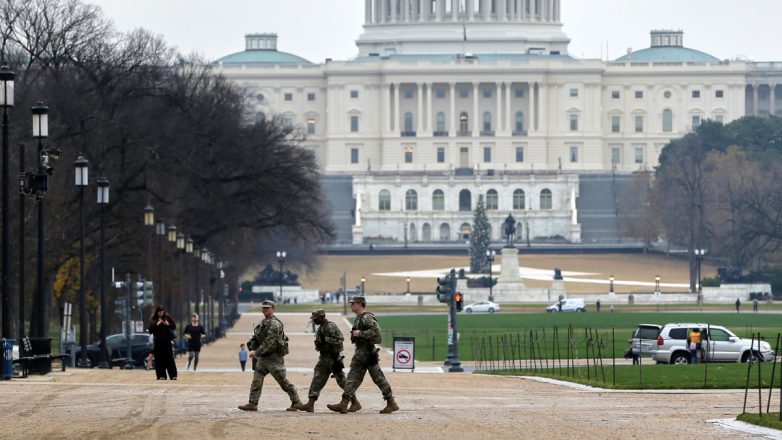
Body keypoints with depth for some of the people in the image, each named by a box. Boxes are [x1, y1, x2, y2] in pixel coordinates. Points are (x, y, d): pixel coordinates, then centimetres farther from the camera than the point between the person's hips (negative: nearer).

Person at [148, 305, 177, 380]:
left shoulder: (167, 318, 5)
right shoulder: (153, 320, 2)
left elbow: (174, 326, 6)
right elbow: (150, 330, -2)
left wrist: (168, 324, -12)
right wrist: (157, 325, -14)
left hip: (167, 340, 0)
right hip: (158, 341, 0)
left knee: (170, 358, -4)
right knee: (159, 360, -2)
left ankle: (173, 375, -5)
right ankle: (161, 376, 2)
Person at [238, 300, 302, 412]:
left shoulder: (274, 324, -17)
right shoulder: (263, 323, 14)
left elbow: (269, 342, -24)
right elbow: (257, 338, 21)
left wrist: (256, 352, -22)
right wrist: (253, 349, 6)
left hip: (274, 357, -9)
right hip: (262, 358, 9)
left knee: (282, 380, -2)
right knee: (256, 379, 1)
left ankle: (296, 401, 10)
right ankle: (252, 403, -1)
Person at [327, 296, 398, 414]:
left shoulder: (367, 318, -15)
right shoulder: (359, 318, 15)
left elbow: (376, 331, -27)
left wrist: (360, 333, -23)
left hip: (368, 352, -10)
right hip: (360, 352, 10)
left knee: (378, 378, -4)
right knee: (353, 378, 6)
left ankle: (391, 403, 2)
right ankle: (344, 404, 5)